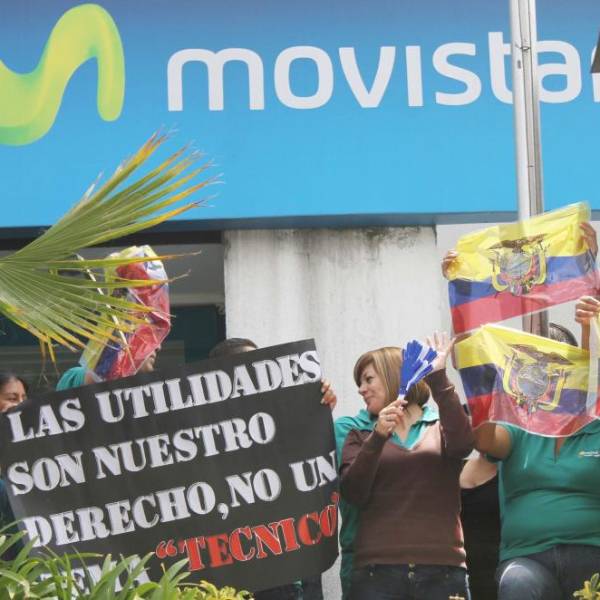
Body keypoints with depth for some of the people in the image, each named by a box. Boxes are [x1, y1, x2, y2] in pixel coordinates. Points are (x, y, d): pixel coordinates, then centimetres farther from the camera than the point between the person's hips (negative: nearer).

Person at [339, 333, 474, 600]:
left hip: (442, 569, -1)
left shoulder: (441, 426, 12)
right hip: (377, 571, 1)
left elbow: (462, 443, -11)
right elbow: (353, 494, -1)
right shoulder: (360, 436, 14)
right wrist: (377, 438, -13)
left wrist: (438, 378, -15)